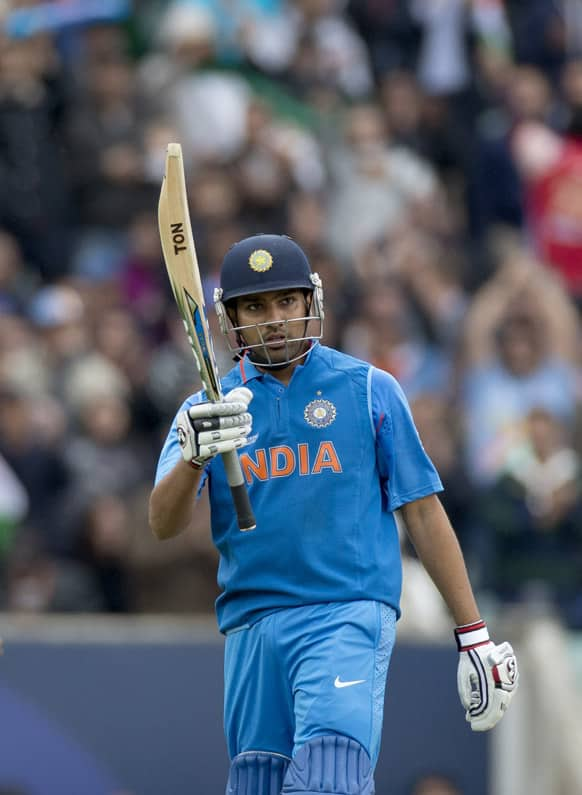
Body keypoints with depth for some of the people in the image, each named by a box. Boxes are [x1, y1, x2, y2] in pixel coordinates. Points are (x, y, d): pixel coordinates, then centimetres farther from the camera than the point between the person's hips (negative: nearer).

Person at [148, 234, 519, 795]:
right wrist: (195, 455, -25)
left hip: (350, 616, -3)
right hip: (252, 626, 3)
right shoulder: (208, 408, 11)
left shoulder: (369, 390, 7)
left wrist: (473, 636, 3)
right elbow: (164, 524, -3)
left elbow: (423, 513, 8)